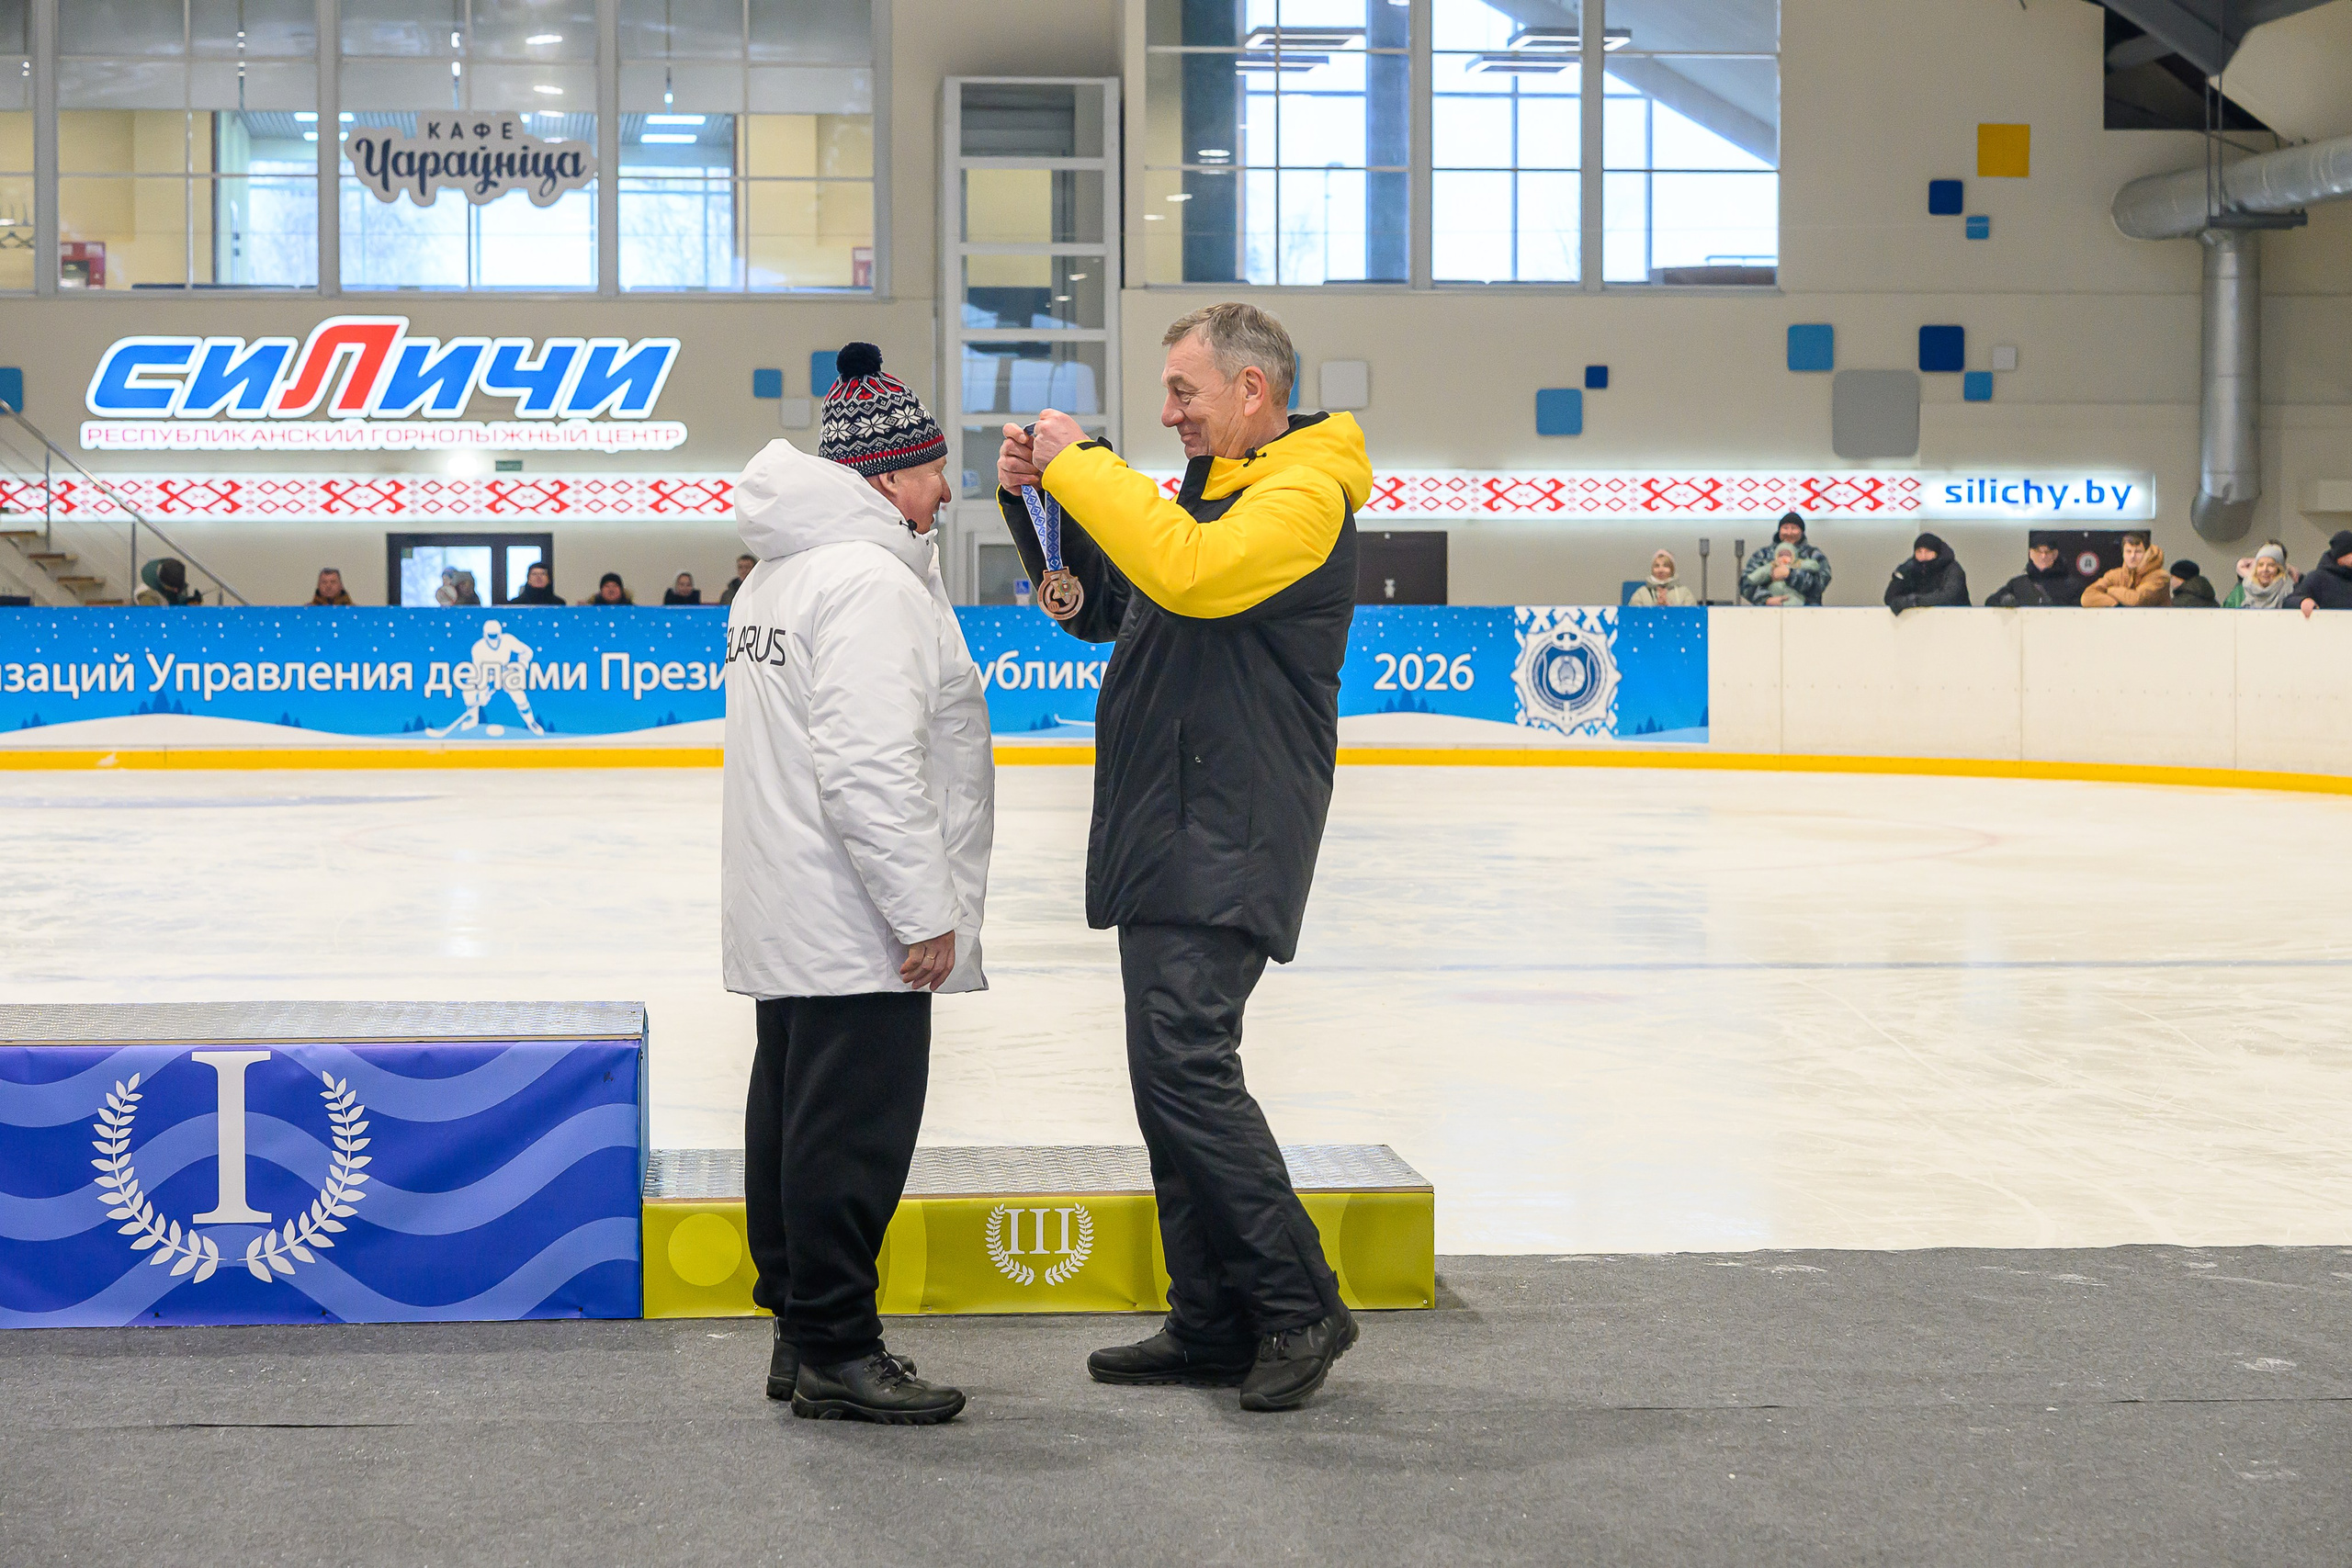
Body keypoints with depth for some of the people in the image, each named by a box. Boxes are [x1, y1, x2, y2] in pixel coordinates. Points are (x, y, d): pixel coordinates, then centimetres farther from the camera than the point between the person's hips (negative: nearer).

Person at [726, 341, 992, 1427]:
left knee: (795, 1113, 14)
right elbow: (870, 768, -23)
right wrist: (925, 911, -20)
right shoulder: (868, 578, -17)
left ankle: (800, 1333, 22)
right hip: (857, 926, -11)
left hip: (785, 919, 11)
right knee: (855, 1125, -5)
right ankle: (835, 1350, 0)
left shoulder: (781, 572, 17)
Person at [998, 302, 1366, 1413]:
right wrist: (1039, 500, 11)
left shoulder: (1302, 495, -10)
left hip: (1230, 841, -10)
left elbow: (1188, 572, -28)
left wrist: (1083, 465, -17)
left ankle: (1301, 1308, -5)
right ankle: (1213, 1323, 16)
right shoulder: (1207, 488, 21)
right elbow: (1098, 605, 26)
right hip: (1162, 835, 10)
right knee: (1172, 1076, 10)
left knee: (1184, 1062, -15)